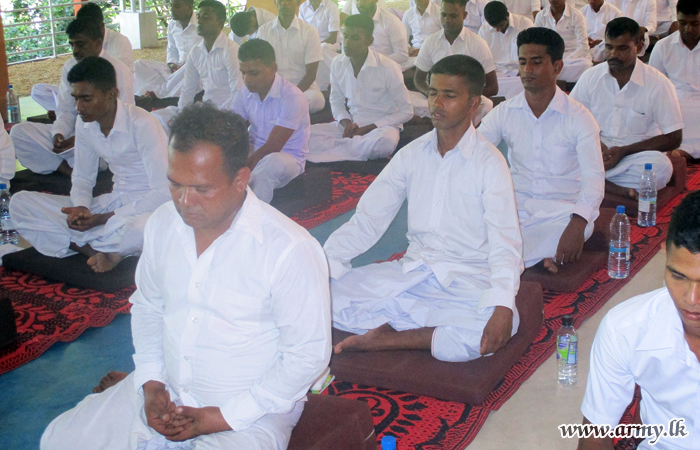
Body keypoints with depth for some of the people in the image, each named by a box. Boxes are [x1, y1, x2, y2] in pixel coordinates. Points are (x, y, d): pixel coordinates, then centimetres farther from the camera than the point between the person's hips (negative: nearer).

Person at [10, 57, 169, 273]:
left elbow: (162, 192, -22)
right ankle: (96, 249, -22)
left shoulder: (141, 125, -20)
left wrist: (102, 219, -23)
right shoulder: (85, 125, 0)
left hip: (147, 206, -7)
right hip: (113, 201, 7)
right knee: (20, 203, -6)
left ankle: (77, 242, -15)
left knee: (142, 227, -46)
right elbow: (82, 178, 12)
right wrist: (81, 208, -12)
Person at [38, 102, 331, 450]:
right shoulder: (162, 223, -1)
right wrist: (150, 381, -1)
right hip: (166, 392, 6)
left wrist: (225, 417, -16)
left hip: (251, 409, -6)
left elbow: (308, 354, -16)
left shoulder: (290, 250, -22)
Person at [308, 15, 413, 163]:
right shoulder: (338, 64, 1)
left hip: (381, 126, -4)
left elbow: (406, 111, -8)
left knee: (383, 143, -42)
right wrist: (346, 123, -8)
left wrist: (369, 128, -15)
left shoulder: (388, 68, -13)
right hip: (352, 124, 4)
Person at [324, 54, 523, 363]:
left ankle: (388, 339, -20)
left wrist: (503, 306, -34)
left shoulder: (489, 163, -7)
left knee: (493, 331, -36)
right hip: (412, 271, 4)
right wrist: (324, 264, -9)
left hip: (466, 279, -4)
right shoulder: (411, 155, 6)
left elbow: (504, 243, -17)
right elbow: (367, 220, 5)